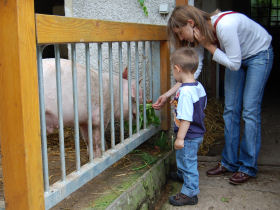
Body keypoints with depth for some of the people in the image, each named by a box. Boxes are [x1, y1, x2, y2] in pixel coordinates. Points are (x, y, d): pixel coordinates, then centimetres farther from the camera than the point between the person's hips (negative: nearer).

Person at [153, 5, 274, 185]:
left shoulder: (224, 25, -37)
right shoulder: (201, 34, -13)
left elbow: (234, 64, -28)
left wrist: (208, 45, -29)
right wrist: (167, 95, -11)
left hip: (259, 54, -7)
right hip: (238, 57, 7)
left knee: (250, 110, -8)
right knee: (231, 109, 4)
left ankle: (248, 167, 3)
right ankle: (229, 163, 14)